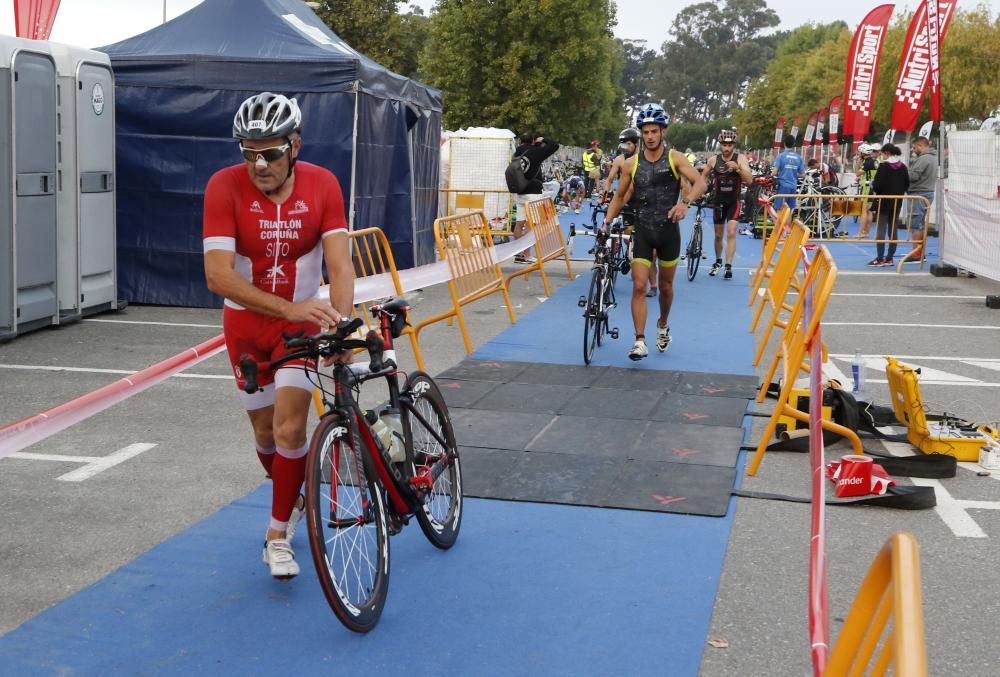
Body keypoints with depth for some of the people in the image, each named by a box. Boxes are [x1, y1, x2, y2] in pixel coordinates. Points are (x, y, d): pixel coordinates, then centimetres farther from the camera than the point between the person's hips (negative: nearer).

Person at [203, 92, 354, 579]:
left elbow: (340, 265, -20)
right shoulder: (225, 186, -21)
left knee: (290, 428, -11)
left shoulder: (321, 185, -15)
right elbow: (218, 275, -29)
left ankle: (278, 533, 7)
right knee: (265, 432, 13)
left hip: (302, 321, 0)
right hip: (246, 323, 0)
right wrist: (290, 308, -40)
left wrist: (340, 321, -38)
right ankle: (291, 500, 43)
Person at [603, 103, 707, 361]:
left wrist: (685, 201, -32)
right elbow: (620, 196, 11)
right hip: (643, 230, 0)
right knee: (639, 286, -11)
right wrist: (607, 221, 2)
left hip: (668, 230, 0)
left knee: (665, 286, 14)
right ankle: (640, 341, -11)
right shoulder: (631, 163, 0)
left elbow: (700, 183, -14)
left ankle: (663, 325, 40)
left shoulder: (675, 158, -5)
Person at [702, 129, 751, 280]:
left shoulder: (740, 158, -9)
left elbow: (749, 180, -16)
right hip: (718, 201, 2)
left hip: (733, 201, -2)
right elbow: (704, 176, 12)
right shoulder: (713, 160, -5)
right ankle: (718, 261, 35)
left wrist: (737, 168, -30)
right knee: (718, 235, 13)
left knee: (731, 233, -15)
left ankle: (728, 266, -14)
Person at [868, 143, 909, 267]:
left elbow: (877, 185, -16)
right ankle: (890, 258, 12)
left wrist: (872, 184, 4)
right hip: (897, 202, 6)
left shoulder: (883, 166, -13)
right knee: (893, 230, 10)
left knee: (881, 230, -3)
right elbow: (907, 185, 9)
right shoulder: (903, 167, 6)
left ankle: (880, 259, -5)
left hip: (884, 201, -6)